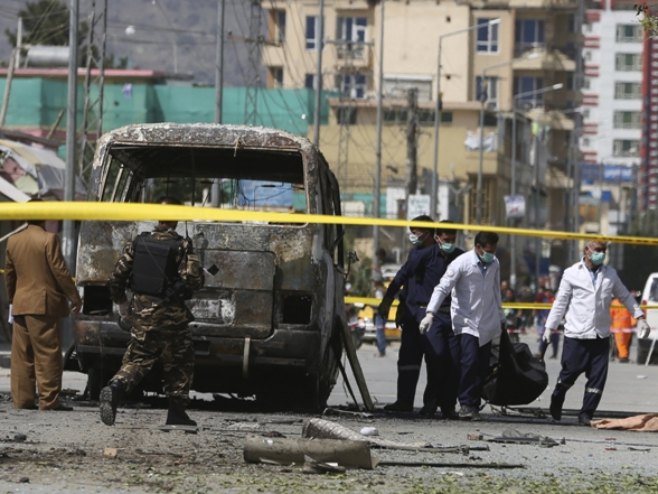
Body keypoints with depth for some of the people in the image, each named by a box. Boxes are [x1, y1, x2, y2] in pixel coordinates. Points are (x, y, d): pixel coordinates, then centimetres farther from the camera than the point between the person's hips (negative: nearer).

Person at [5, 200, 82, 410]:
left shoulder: (13, 241, 9)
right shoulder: (48, 239, -10)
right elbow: (60, 272, -12)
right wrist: (74, 298, -5)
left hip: (20, 304, 6)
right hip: (43, 305, -6)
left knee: (22, 354, 8)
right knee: (47, 353, -5)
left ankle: (22, 398, 8)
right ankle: (49, 399, -7)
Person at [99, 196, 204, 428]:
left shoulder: (138, 243, 2)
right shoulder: (181, 246, -11)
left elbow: (117, 276, 3)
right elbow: (193, 279, -20)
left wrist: (121, 302, 17)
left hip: (141, 313, 3)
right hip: (170, 315, -3)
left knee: (137, 359, 7)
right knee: (179, 363, 14)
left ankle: (114, 389, -20)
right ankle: (176, 412, 17)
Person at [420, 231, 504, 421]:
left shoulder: (494, 264, 7)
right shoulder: (462, 263, -12)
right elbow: (442, 288, -16)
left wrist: (500, 318, 26)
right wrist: (430, 313, -27)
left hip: (487, 324, 6)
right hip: (466, 322, -6)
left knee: (482, 366, 2)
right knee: (469, 361, -18)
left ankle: (474, 405, 7)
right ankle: (466, 404, -12)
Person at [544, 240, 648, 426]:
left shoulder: (610, 274, 10)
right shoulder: (572, 274, 1)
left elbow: (625, 296, 19)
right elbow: (561, 302, 2)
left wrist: (639, 317, 13)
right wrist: (550, 327, -1)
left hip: (601, 336, 3)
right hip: (576, 336, -3)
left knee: (598, 377, -3)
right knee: (569, 374, 3)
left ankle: (586, 414, 5)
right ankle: (556, 405, 28)